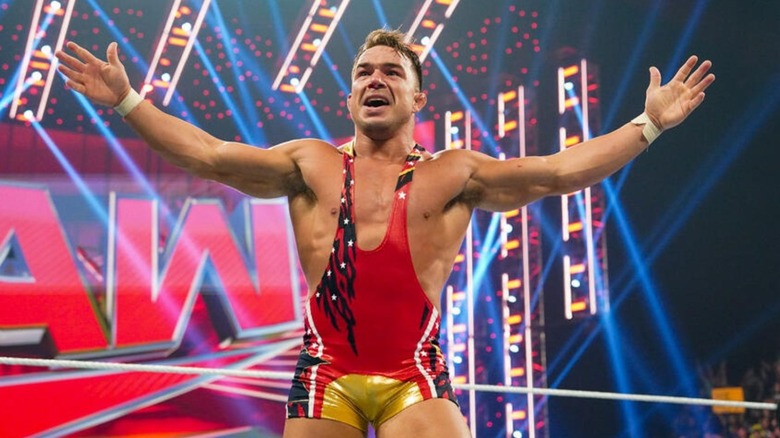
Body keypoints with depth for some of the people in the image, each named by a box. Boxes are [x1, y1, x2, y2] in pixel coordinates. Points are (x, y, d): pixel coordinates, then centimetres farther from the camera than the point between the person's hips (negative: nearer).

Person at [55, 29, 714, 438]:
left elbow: (557, 171, -1)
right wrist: (127, 101, 2)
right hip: (325, 375, 2)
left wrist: (649, 125, -7)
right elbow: (209, 155, 6)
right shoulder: (310, 166, 9)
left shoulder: (453, 175, 5)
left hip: (415, 379, -1)